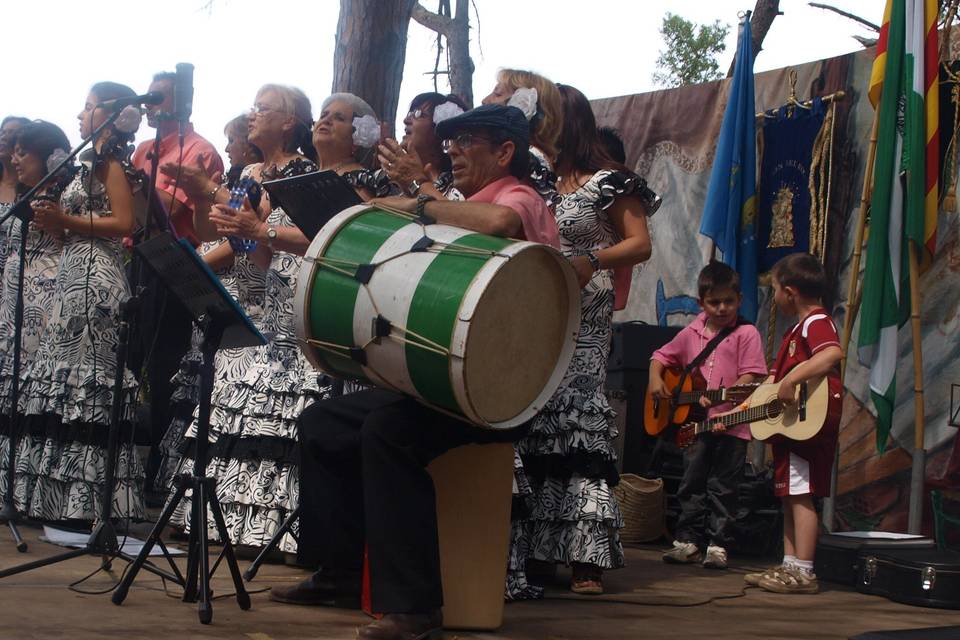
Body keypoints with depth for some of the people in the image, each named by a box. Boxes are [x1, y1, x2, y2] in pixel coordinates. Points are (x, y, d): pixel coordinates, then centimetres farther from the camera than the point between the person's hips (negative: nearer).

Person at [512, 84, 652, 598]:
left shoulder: (608, 182, 2)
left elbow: (640, 245, -4)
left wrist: (592, 260, -21)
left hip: (582, 318, -6)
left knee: (575, 418, -12)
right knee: (530, 425, 0)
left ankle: (586, 558, -12)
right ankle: (537, 553, 4)